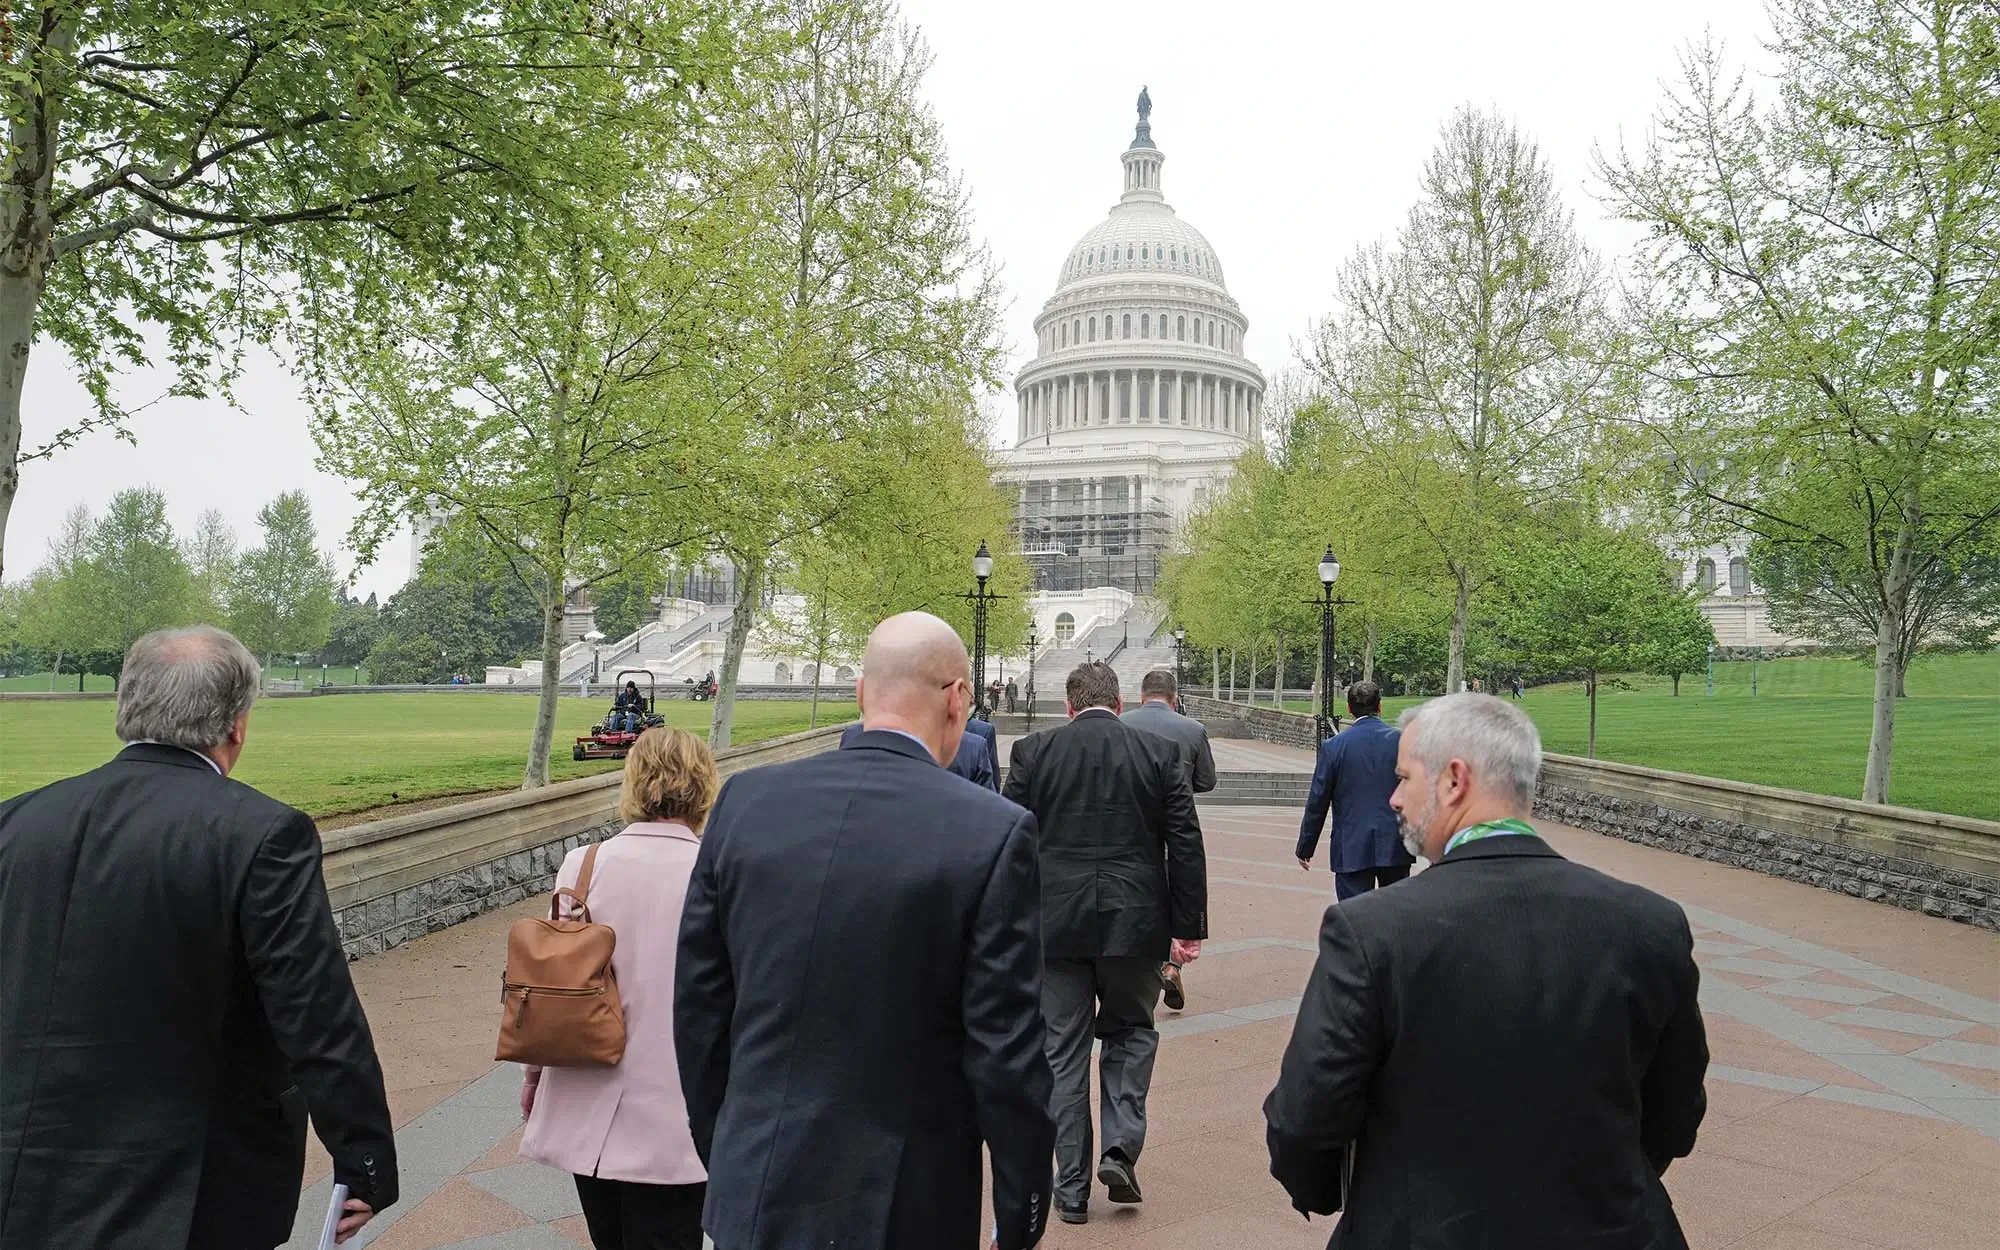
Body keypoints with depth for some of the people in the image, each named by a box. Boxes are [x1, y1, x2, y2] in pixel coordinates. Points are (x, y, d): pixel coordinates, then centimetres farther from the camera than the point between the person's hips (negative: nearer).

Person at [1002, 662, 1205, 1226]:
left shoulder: (1033, 751, -1)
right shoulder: (1161, 752, 0)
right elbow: (1185, 846, -1)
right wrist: (1188, 928, 5)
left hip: (1054, 924, 0)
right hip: (1133, 923, 0)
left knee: (1064, 1051, 10)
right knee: (1131, 1031, 21)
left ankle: (1072, 1185, 15)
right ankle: (1120, 1147, 6)